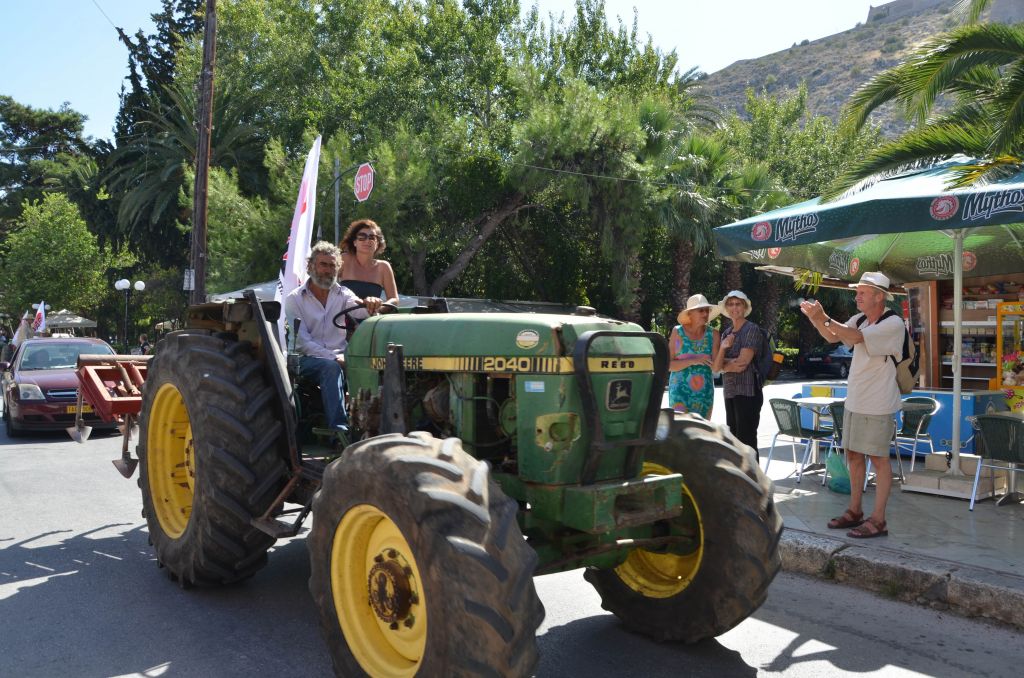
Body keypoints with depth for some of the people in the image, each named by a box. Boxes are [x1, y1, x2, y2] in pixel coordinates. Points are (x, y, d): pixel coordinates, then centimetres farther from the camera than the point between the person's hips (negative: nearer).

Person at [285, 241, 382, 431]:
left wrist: (370, 305, -35)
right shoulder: (294, 299, 3)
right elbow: (302, 341, -6)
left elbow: (359, 310, -10)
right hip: (308, 359, -2)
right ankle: (338, 429, -41)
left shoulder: (343, 294, 12)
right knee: (331, 367, -35)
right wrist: (333, 357, -19)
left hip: (340, 358, 2)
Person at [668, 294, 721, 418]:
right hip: (680, 390, -3)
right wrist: (693, 361, -18)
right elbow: (668, 365, -6)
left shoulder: (713, 334, 2)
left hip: (704, 393, 3)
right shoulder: (678, 332, -3)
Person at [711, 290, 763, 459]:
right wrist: (723, 347, -12)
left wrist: (723, 365, 2)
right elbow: (716, 366, 5)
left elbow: (743, 361, -15)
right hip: (730, 392, 7)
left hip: (747, 391, -7)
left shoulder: (752, 329, -5)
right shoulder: (726, 333, 14)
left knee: (747, 441, -7)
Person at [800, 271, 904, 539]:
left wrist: (824, 317, -25)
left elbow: (854, 337, -27)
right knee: (853, 455, 13)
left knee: (879, 459, -1)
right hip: (854, 401, 8)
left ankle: (878, 520, 6)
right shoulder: (860, 319, 7)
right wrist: (815, 318, -7)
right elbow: (833, 338, 9)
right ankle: (855, 511, 25)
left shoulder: (893, 324, -16)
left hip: (878, 405, -8)